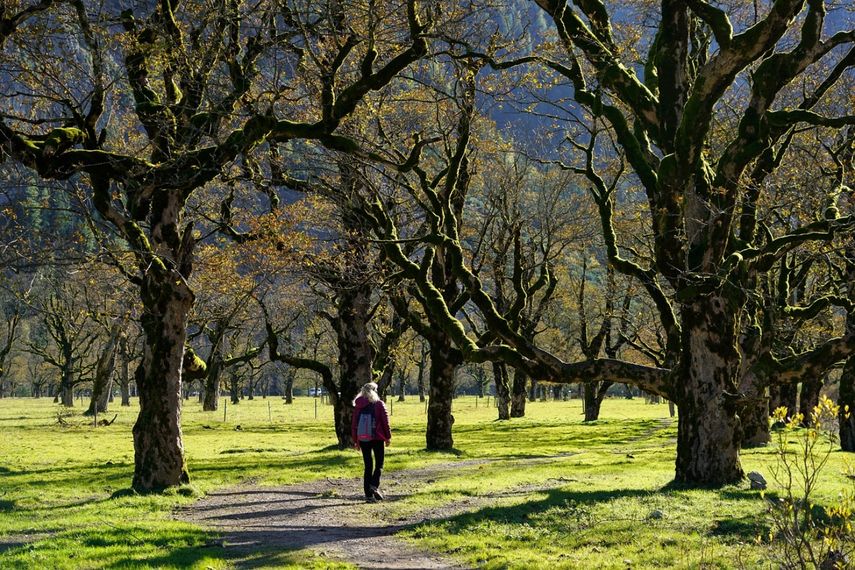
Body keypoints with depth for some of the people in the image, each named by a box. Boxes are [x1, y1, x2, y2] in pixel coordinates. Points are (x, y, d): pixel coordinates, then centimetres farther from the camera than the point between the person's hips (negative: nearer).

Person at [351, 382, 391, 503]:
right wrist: (388, 437, 5)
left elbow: (354, 424, 9)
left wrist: (355, 441, 15)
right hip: (377, 438, -3)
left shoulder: (358, 406, 7)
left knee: (368, 466, 7)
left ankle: (368, 494, 3)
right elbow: (385, 421, -4)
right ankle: (374, 485, -18)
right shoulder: (379, 404, -3)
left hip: (363, 439, 3)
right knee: (379, 464, 7)